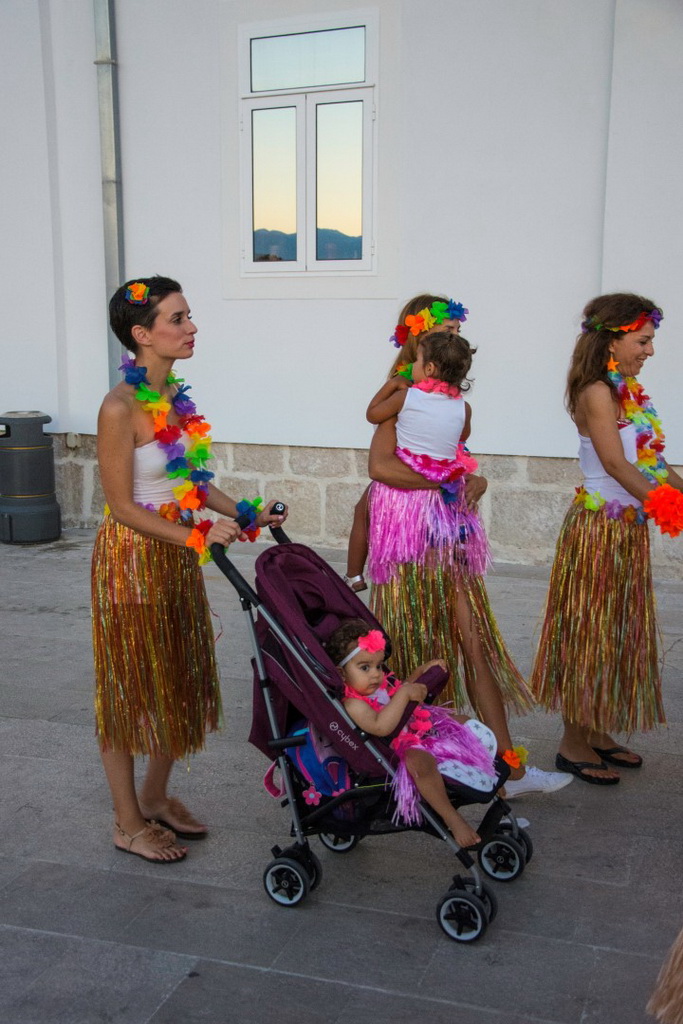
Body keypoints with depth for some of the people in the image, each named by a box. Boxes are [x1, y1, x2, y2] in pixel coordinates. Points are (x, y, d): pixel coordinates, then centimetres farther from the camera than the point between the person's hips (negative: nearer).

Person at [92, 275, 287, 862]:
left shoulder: (174, 394, 5)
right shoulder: (121, 407, -21)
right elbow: (122, 506, -20)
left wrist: (247, 514, 3)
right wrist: (195, 536, -27)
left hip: (176, 555, 8)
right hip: (132, 556, -8)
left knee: (178, 680, 16)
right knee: (132, 688, 5)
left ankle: (156, 798, 35)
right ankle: (128, 824, 22)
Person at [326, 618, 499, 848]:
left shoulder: (382, 682, 4)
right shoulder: (353, 704, -25)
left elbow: (400, 690, 28)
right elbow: (381, 727, -43)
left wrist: (422, 671, 14)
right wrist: (404, 694, -38)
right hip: (398, 750, -11)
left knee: (460, 721, 21)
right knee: (419, 760, -43)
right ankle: (452, 819, -31)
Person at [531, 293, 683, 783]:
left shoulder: (632, 393, 12)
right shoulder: (596, 393, -13)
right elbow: (617, 465, -20)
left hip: (629, 528, 9)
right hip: (600, 526, -9)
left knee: (619, 631, 14)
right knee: (590, 631, -1)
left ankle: (598, 731, 26)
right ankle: (574, 744, 10)